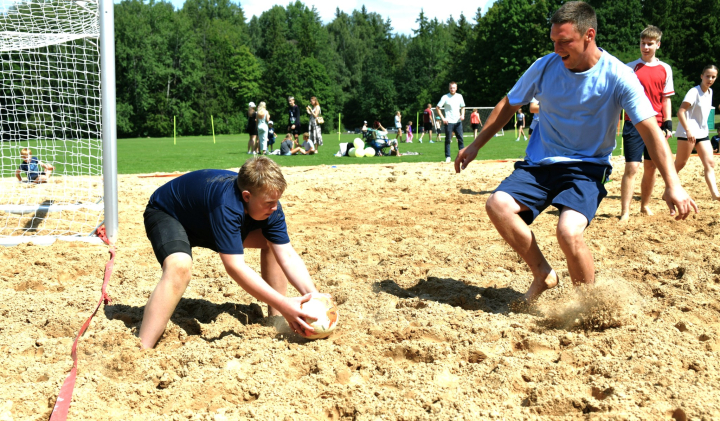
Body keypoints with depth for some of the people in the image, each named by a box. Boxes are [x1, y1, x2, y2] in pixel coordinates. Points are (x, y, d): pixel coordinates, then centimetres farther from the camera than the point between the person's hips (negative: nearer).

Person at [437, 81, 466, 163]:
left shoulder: (459, 96, 9)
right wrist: (443, 118, -8)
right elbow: (437, 107, -2)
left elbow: (462, 107, 21)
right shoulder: (445, 97, -3)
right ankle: (447, 157, 5)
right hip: (449, 122, -3)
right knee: (448, 139, 0)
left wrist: (462, 115, 2)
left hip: (458, 121, 3)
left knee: (460, 139, 2)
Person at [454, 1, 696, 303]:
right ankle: (543, 275, -2)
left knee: (568, 231, -29)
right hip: (540, 163, 4)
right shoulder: (545, 67, -4)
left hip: (587, 167, -4)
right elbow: (509, 105, 11)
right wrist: (475, 145, 12)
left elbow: (650, 129, -15)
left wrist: (673, 184, -25)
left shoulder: (618, 77, -13)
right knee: (497, 204, -21)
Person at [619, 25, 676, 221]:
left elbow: (666, 99, 12)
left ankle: (645, 205, 26)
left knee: (651, 167, 10)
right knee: (632, 168, -10)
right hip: (634, 124, -3)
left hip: (656, 125, 3)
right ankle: (625, 212, -10)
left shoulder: (665, 69, 9)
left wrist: (668, 123, 4)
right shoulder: (630, 68, 1)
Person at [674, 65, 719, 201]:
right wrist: (688, 130, -30)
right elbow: (680, 111, -21)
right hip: (688, 133, -8)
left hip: (702, 133, 8)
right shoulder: (694, 92, -13)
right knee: (680, 164, -1)